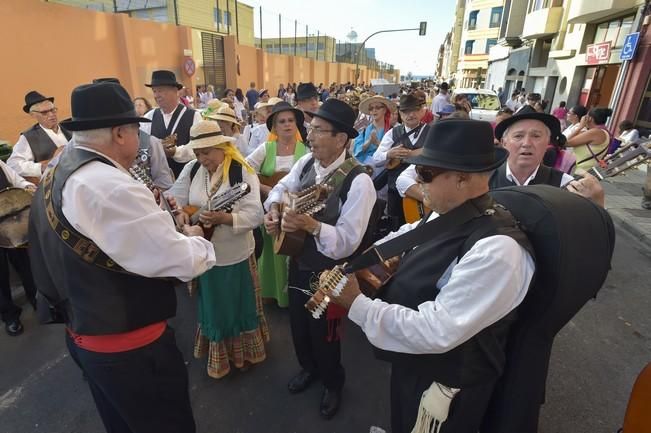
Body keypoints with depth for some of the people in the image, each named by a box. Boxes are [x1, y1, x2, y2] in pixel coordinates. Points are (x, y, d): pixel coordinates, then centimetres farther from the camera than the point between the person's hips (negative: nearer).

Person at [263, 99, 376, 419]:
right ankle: (308, 368, 56)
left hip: (328, 272, -6)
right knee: (298, 325, 25)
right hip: (298, 263, 7)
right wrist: (273, 208, -9)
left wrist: (311, 224, -42)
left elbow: (348, 242, -28)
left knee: (324, 334, 15)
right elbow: (281, 188, 12)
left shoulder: (358, 182, -26)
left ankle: (333, 383, 47)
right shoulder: (306, 163, -4)